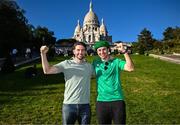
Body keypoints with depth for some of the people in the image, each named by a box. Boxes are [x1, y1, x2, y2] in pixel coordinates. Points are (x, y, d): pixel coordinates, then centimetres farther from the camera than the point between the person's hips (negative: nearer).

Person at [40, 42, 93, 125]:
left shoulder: (89, 66, 4)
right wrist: (43, 54, -18)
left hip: (85, 105, 2)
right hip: (69, 105, -2)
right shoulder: (66, 64, -3)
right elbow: (47, 70, -9)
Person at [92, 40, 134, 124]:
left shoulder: (116, 61, -3)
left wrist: (124, 51, -25)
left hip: (117, 100, -2)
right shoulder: (95, 63, 5)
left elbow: (130, 68, -20)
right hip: (101, 101, 3)